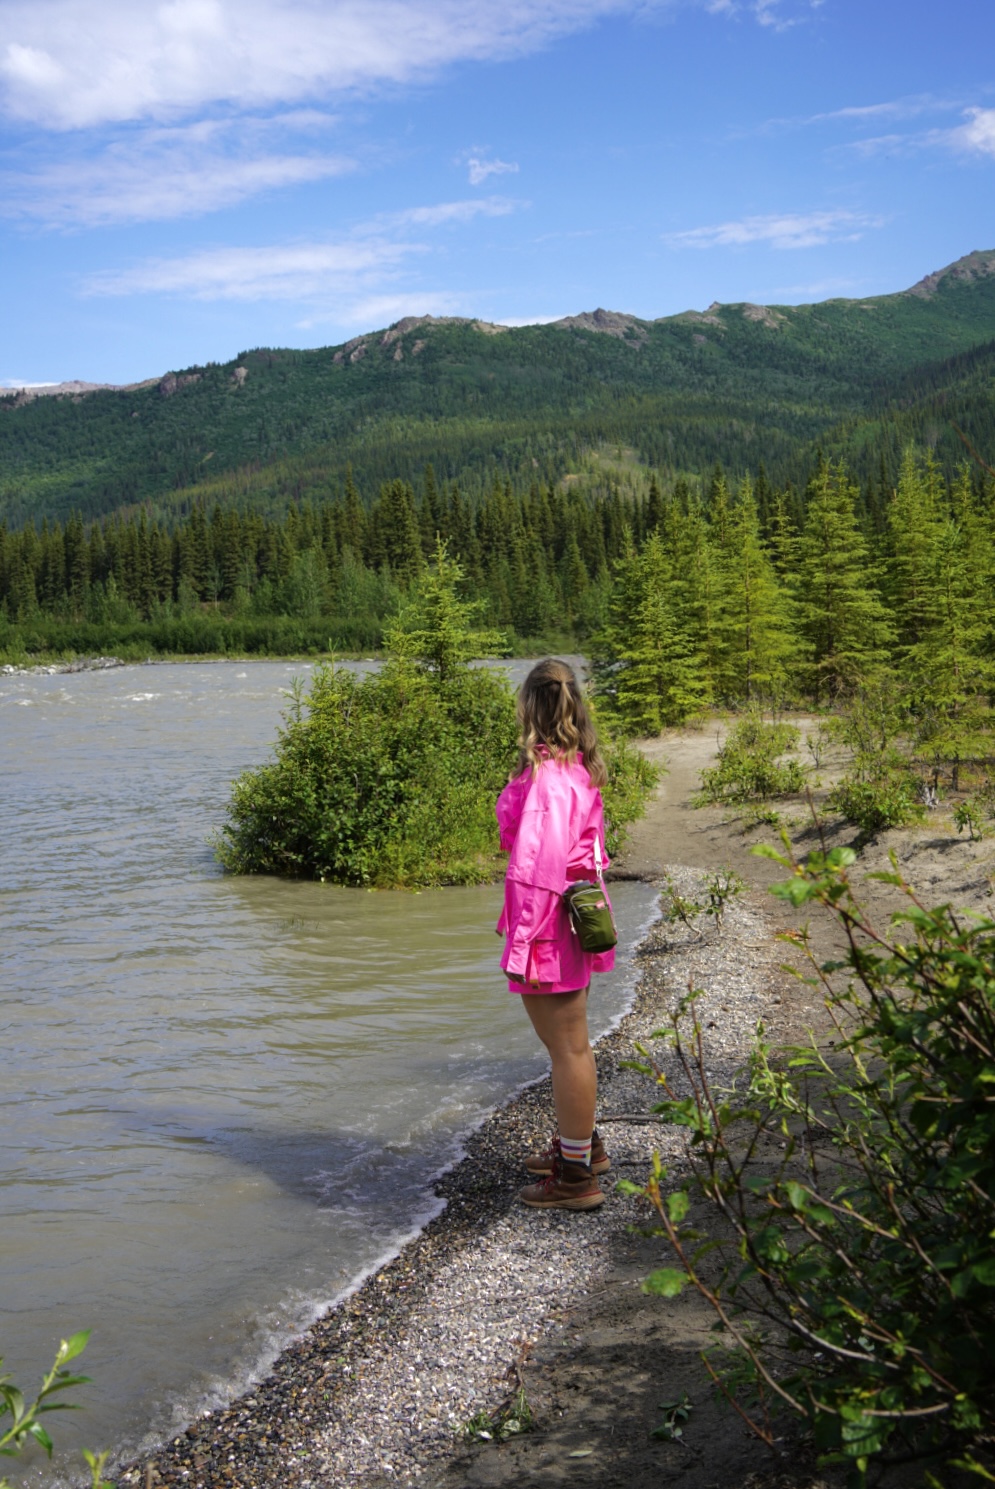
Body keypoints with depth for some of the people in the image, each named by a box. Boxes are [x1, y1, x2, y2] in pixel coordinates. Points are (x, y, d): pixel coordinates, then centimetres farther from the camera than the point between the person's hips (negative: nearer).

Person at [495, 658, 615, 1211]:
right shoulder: (579, 767, 7)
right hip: (577, 917, 9)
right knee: (571, 1043, 23)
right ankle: (581, 1143, 39)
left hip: (549, 924, -9)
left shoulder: (546, 775, -21)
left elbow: (543, 867, -24)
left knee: (567, 1048, 1)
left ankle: (576, 1176, 12)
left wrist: (522, 947, -21)